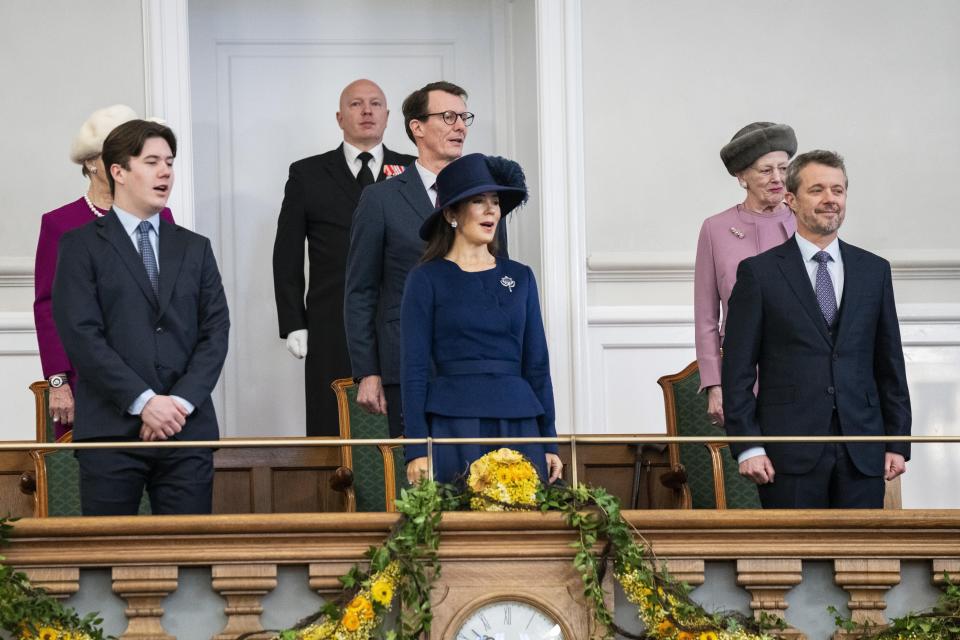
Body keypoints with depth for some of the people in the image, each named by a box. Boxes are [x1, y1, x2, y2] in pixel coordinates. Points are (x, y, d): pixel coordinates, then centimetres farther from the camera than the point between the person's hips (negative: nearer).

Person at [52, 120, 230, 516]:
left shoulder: (195, 249, 17)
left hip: (188, 427, 3)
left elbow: (216, 331, 9)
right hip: (111, 430, -3)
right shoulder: (82, 246, 5)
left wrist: (182, 401, -7)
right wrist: (143, 401, -13)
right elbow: (81, 335, -6)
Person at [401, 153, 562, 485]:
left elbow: (537, 363, 14)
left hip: (518, 423, 4)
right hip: (453, 424, -3)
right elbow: (415, 368, -2)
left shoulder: (520, 277, 13)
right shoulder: (427, 280, 2)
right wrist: (416, 450, -9)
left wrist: (550, 441, 8)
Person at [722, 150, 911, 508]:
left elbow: (890, 366, 14)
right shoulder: (758, 273, 3)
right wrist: (746, 446, -8)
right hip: (790, 454, -3)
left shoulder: (874, 270, 13)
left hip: (862, 454, 3)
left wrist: (898, 443, 8)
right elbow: (738, 369, 1)